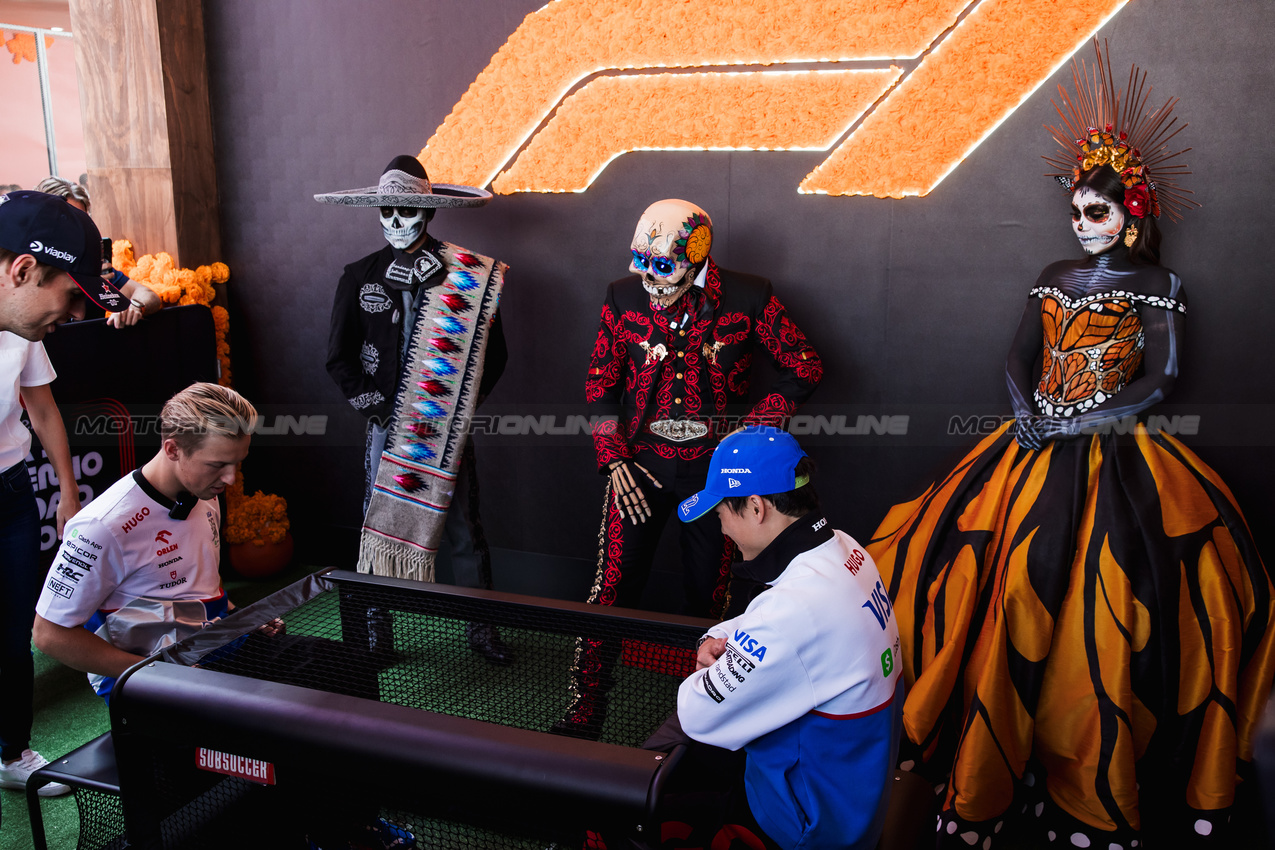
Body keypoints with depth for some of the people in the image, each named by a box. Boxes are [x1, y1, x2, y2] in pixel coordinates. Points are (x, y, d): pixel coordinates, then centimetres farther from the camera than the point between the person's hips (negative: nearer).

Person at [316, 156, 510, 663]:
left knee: (463, 529, 4)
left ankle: (481, 627, 18)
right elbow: (339, 358, 5)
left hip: (447, 425, -1)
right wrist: (378, 409, -4)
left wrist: (458, 408, -5)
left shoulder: (468, 277, 0)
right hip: (384, 423, 1)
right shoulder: (360, 277, 6)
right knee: (379, 524, 6)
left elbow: (493, 354, 2)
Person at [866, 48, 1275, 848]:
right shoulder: (1056, 278, 14)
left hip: (1114, 453, -4)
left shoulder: (1156, 285, 4)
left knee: (1107, 599, -12)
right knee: (1009, 586, -6)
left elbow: (1159, 379, -5)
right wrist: (1026, 413, -8)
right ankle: (993, 757, 6)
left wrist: (1080, 421, -13)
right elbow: (1019, 359, 11)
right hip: (1038, 447, 4)